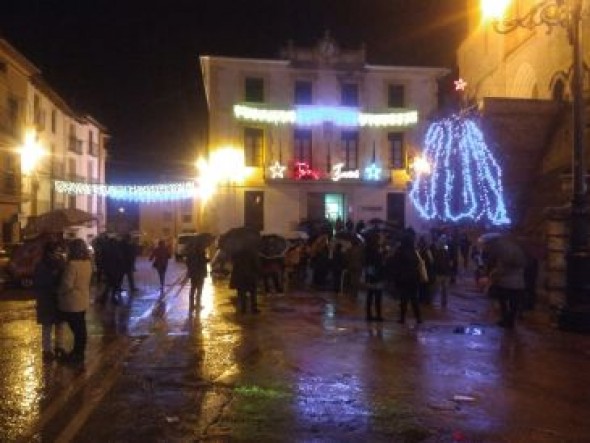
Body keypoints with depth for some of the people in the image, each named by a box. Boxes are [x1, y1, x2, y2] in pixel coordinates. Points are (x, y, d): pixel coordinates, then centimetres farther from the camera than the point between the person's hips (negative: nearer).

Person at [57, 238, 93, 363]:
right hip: (83, 299, 8)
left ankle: (77, 354, 11)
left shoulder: (73, 264, -22)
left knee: (76, 328, 1)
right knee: (80, 327, 16)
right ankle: (79, 352, 27)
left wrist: (59, 292, -5)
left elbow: (68, 284, -21)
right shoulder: (87, 263, 3)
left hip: (72, 301, -8)